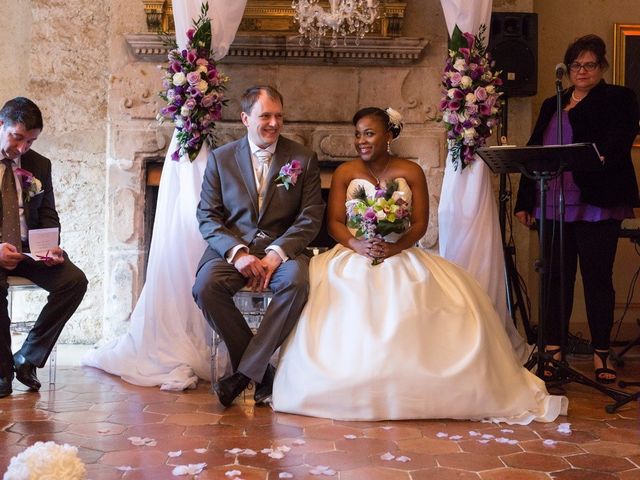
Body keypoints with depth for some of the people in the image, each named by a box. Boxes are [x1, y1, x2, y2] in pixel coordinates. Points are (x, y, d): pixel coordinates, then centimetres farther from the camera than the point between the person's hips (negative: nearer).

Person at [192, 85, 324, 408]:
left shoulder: (304, 159, 8)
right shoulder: (220, 158, 9)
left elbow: (311, 216, 2)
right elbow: (207, 216, 3)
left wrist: (277, 254, -14)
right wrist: (237, 252, -15)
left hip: (281, 249, 0)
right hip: (232, 247, 1)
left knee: (297, 281, -35)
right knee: (205, 285, -31)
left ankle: (245, 372, -23)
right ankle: (262, 370, -15)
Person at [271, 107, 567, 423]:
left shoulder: (411, 172, 7)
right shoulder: (345, 172, 8)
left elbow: (420, 223, 0)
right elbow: (334, 222, 2)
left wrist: (396, 247, -19)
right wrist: (356, 245, -19)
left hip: (401, 256, 0)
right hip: (353, 257, 0)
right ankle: (348, 388, -21)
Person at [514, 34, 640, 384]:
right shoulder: (551, 106, 19)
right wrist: (525, 201, 10)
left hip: (597, 205, -4)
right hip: (554, 205, 5)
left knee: (597, 278, 1)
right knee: (556, 277, 7)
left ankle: (601, 353, 12)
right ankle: (552, 351, 15)